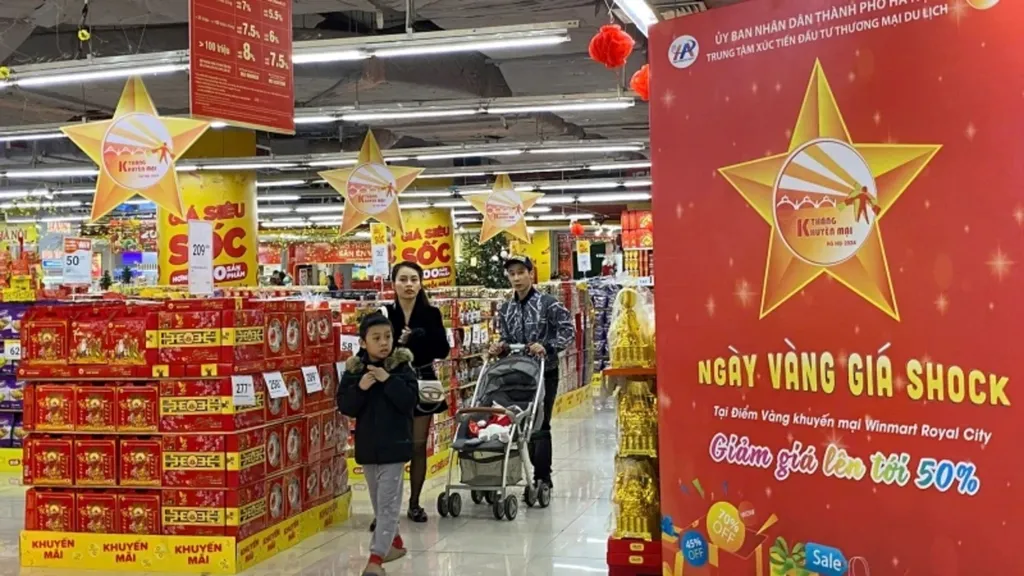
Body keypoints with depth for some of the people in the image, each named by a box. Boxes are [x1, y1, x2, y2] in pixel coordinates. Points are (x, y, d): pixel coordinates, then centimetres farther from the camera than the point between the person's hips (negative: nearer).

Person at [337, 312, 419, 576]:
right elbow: (345, 407, -3)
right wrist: (359, 388, -20)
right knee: (378, 501, 18)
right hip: (367, 445, 4)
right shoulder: (353, 370, -1)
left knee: (388, 502, -6)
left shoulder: (402, 367, -8)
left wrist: (389, 380, -24)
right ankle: (394, 542, 37)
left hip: (394, 445, -4)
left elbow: (410, 401, -16)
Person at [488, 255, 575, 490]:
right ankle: (542, 475, 19)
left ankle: (542, 479, -1)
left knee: (540, 426, -7)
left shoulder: (548, 303, -6)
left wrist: (547, 347, -21)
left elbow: (568, 331, -9)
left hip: (545, 373, -5)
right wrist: (500, 346, -6)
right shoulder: (505, 309, 10)